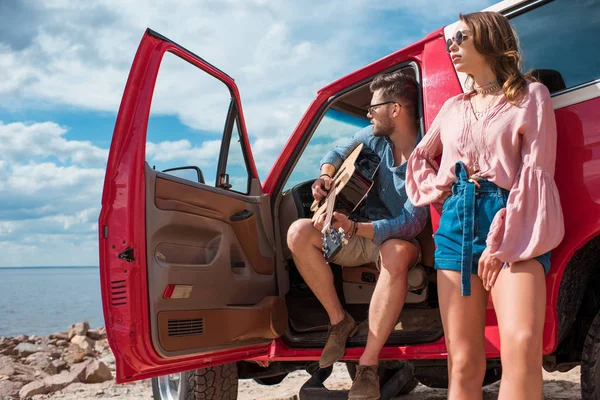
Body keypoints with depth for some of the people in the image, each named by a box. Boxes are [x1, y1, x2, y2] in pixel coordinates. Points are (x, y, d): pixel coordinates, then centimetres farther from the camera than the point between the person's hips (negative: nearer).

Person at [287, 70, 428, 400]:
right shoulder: (374, 137, -3)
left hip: (400, 240, -5)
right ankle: (339, 321, -8)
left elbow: (412, 224, -27)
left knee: (395, 253, -42)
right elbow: (338, 153, 16)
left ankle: (369, 364, -32)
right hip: (363, 234, 6)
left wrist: (354, 228, -40)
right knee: (299, 233, -19)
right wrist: (326, 176, -8)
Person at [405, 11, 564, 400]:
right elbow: (419, 159, 32)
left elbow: (535, 172, -3)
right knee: (464, 362, 1)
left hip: (512, 226, -4)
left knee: (522, 346, -26)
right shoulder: (453, 108, 21)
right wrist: (442, 187, 10)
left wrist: (501, 242, -12)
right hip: (456, 225, 4)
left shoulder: (530, 95, 7)